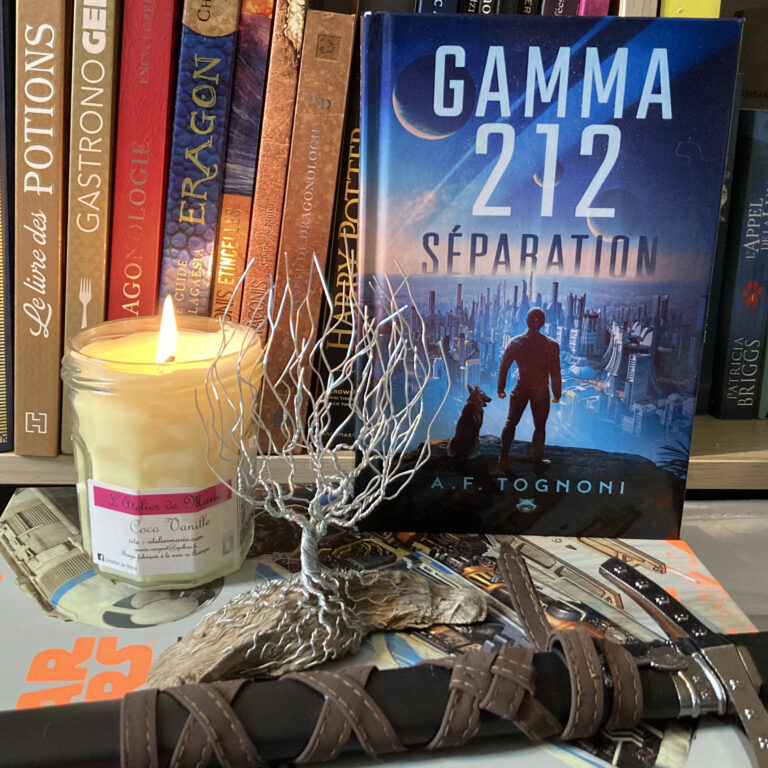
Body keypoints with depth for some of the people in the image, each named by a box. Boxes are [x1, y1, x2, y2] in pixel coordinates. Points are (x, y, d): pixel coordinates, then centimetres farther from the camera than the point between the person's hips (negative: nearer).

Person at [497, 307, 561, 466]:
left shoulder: (515, 343, -8)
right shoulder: (551, 345, -12)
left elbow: (503, 366, -1)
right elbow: (555, 372, -8)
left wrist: (500, 389, 9)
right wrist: (557, 393, 4)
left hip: (520, 389, 2)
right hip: (541, 391, -1)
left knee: (510, 423, 14)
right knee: (540, 426, 12)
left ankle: (503, 456, 21)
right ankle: (538, 458, 20)